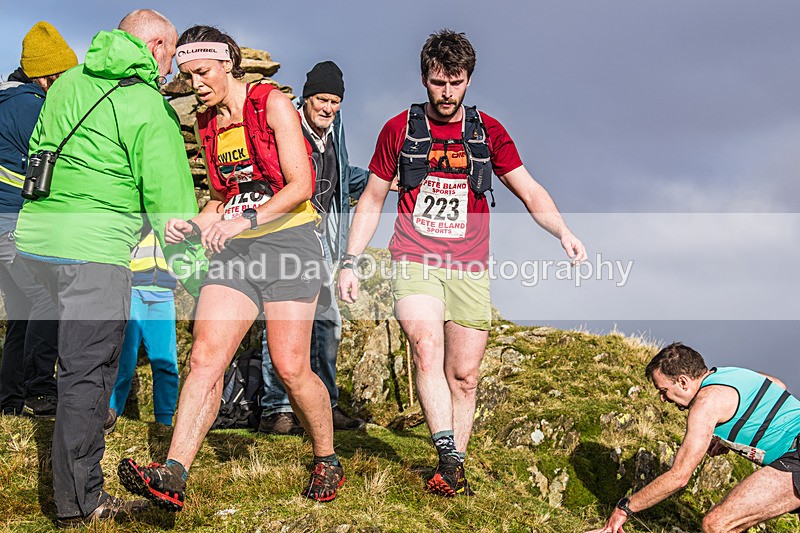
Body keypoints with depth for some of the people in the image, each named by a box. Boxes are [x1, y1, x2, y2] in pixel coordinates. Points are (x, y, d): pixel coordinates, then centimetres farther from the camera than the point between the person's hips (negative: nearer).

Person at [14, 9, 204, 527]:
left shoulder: (69, 83, 15)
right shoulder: (149, 107, -8)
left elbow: (38, 151, 23)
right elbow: (168, 194, -7)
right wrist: (189, 256, 4)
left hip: (37, 237, 8)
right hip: (93, 249, -8)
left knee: (85, 361, 23)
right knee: (87, 370, -4)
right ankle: (79, 500, 1)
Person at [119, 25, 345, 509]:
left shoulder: (273, 105, -4)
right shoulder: (207, 126, 15)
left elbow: (301, 184, -11)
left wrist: (248, 220, -23)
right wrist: (194, 224, 4)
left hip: (288, 239, -5)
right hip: (235, 250, 5)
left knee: (291, 368, -6)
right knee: (206, 356, -11)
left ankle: (327, 461, 17)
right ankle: (172, 476, -19)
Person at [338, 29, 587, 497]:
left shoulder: (488, 131, 9)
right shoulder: (400, 129, 7)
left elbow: (529, 190, 5)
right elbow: (373, 199, 13)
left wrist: (563, 231, -13)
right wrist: (350, 261, 6)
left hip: (470, 269, 2)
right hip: (415, 262, -2)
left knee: (464, 376, 2)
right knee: (427, 347, -26)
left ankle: (453, 471, 12)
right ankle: (449, 455, -30)